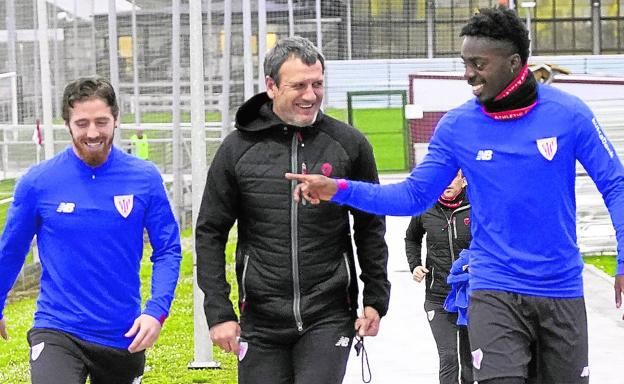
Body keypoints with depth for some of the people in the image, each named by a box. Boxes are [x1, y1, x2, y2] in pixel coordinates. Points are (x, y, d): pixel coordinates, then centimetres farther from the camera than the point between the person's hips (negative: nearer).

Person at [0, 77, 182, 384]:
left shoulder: (145, 178, -3)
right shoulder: (38, 182, -6)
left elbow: (168, 250, 1)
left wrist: (157, 310, -12)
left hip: (124, 336, 2)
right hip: (57, 333, -2)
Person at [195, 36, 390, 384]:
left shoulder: (350, 144, 2)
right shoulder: (239, 148, 1)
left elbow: (370, 228, 12)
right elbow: (210, 234, 5)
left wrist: (376, 299, 8)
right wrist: (218, 311, -2)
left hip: (330, 317, -1)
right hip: (260, 321, 1)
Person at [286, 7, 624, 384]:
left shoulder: (569, 114, -7)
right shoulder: (457, 126, -2)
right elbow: (414, 195, 2)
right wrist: (340, 190, -10)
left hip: (562, 293, 1)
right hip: (495, 292, 0)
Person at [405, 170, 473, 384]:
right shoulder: (425, 210, 1)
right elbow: (412, 239, 22)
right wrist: (414, 265, 6)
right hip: (438, 298, 0)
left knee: (469, 358, 12)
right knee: (448, 358, -9)